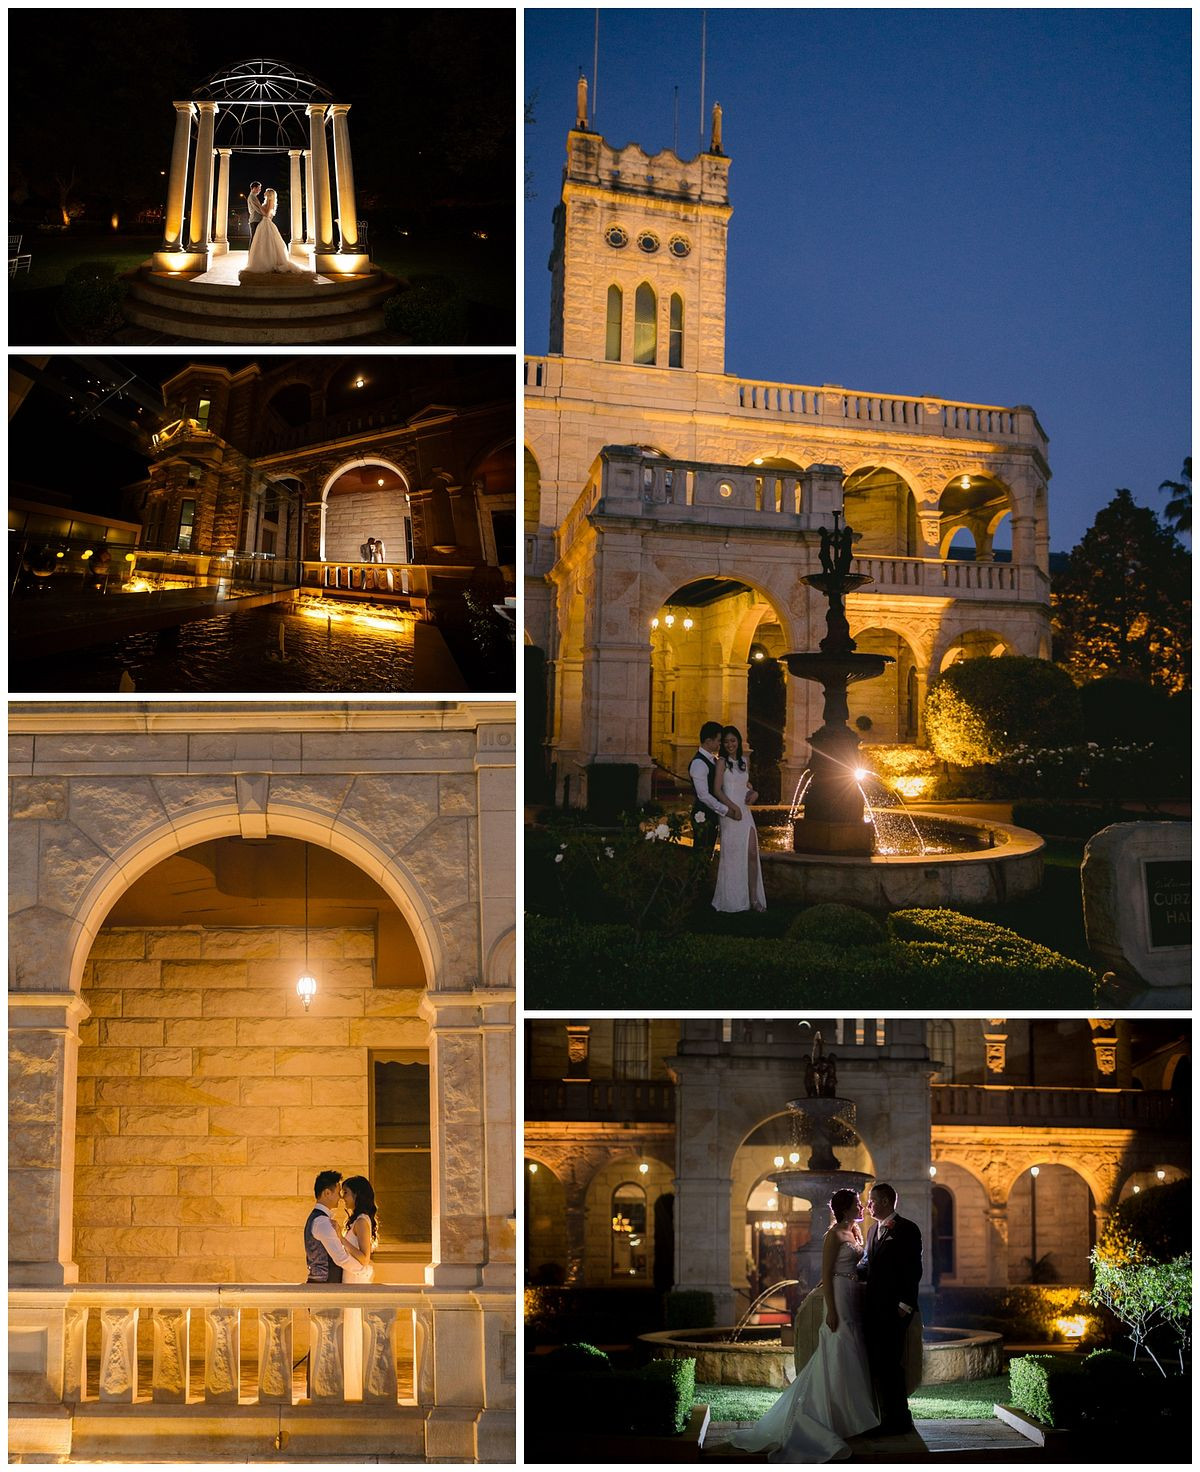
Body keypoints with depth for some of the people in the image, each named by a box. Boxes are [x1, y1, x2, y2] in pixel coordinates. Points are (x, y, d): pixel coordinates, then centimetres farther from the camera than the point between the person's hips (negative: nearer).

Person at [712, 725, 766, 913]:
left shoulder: (743, 762, 14)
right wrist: (732, 807, -19)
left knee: (752, 854, -3)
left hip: (745, 812, 6)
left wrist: (753, 792, 8)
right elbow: (717, 789, -11)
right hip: (729, 813, -6)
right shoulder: (722, 762, -4)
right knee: (732, 856, -2)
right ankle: (732, 899, 5)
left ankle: (753, 898, -1)